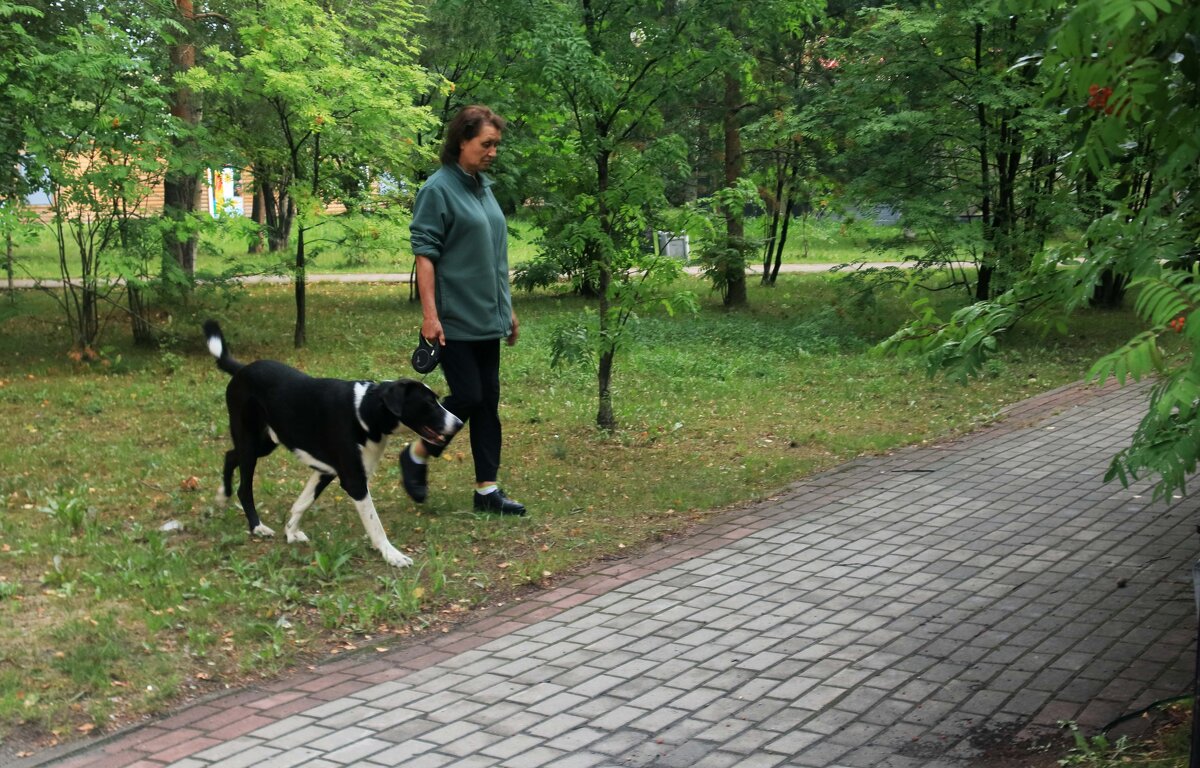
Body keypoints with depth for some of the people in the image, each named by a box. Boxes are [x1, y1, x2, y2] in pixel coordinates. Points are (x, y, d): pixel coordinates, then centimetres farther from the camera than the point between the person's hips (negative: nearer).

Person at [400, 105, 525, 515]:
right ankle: (416, 456, 17)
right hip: (455, 321, -8)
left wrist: (507, 308, 19)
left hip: (487, 319, 8)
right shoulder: (438, 189, -10)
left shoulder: (483, 186, 13)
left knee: (488, 402, 8)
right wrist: (429, 315, -19)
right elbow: (424, 254, -14)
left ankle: (487, 489, 14)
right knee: (467, 397, -7)